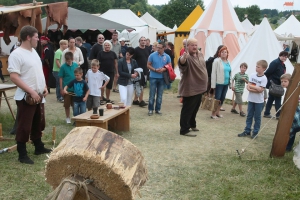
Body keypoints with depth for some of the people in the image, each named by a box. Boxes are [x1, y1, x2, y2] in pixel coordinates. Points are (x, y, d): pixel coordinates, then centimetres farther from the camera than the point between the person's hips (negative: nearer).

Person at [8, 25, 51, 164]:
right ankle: (22, 154, 11)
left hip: (39, 96, 9)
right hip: (26, 98, -9)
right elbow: (14, 77, -22)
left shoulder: (34, 52, 11)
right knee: (24, 127, 0)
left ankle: (39, 147, 34)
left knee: (38, 124, 19)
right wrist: (31, 92, -24)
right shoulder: (16, 54, -16)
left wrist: (44, 87, 7)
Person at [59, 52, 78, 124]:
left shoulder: (76, 65, -3)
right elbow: (61, 78, -5)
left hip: (75, 88, 2)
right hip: (66, 89, -2)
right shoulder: (63, 66, -9)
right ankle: (67, 118, 24)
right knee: (67, 105, 10)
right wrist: (61, 89, -7)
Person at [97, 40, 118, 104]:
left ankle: (107, 99, 21)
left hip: (111, 72, 3)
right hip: (103, 72, -3)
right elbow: (98, 63, 0)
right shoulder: (100, 53, 0)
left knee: (109, 86, 8)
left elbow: (115, 63, 8)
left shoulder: (113, 53, 8)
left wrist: (117, 72, 5)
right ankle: (101, 98, 9)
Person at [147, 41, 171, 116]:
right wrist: (155, 70, -16)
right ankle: (150, 109, 11)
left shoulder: (167, 57, 0)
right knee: (152, 94, 1)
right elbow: (148, 65, -1)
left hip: (162, 78, 2)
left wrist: (164, 69, -15)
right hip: (153, 77, -2)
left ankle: (158, 109, 19)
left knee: (160, 95, 9)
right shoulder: (152, 55, -5)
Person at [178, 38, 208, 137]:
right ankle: (184, 130, 5)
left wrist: (204, 83, 24)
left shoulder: (200, 55, 7)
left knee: (195, 108, 21)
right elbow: (182, 62, -45)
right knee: (187, 109, -2)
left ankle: (192, 124, 37)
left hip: (199, 87, 9)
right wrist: (183, 57, -69)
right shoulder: (187, 57, -21)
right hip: (190, 89, -9)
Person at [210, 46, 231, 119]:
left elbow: (229, 72, 14)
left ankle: (217, 112, 24)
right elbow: (213, 73, -11)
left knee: (222, 98, 12)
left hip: (226, 83, 7)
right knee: (217, 98, -2)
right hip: (219, 83, -6)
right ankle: (213, 114, 7)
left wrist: (230, 82, 9)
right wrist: (213, 85, -14)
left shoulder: (228, 62, 11)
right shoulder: (217, 61, -9)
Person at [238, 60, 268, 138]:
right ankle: (247, 131, 19)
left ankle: (255, 132, 16)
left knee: (257, 117, 6)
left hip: (259, 101, -4)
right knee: (249, 116, 11)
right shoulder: (252, 75, 1)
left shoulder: (264, 78, -11)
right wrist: (256, 89, -18)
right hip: (251, 100, 4)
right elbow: (248, 87, -3)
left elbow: (260, 90, -19)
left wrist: (251, 86, -11)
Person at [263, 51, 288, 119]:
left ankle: (266, 113, 21)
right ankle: (279, 114, 2)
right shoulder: (275, 63, -17)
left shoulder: (283, 65, 13)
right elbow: (268, 72, -19)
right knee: (278, 99, -5)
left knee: (271, 99, 14)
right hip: (273, 84, -10)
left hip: (277, 85, 10)